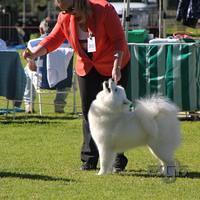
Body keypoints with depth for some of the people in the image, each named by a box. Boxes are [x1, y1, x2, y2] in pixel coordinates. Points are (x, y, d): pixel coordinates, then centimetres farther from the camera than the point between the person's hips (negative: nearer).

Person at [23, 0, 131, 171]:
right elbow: (53, 39, -3)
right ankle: (89, 160, 3)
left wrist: (116, 66, -29)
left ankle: (119, 160, 3)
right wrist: (34, 53, -20)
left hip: (114, 67, -4)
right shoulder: (65, 18, -10)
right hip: (87, 67, 4)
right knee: (89, 112, 1)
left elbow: (119, 40, -21)